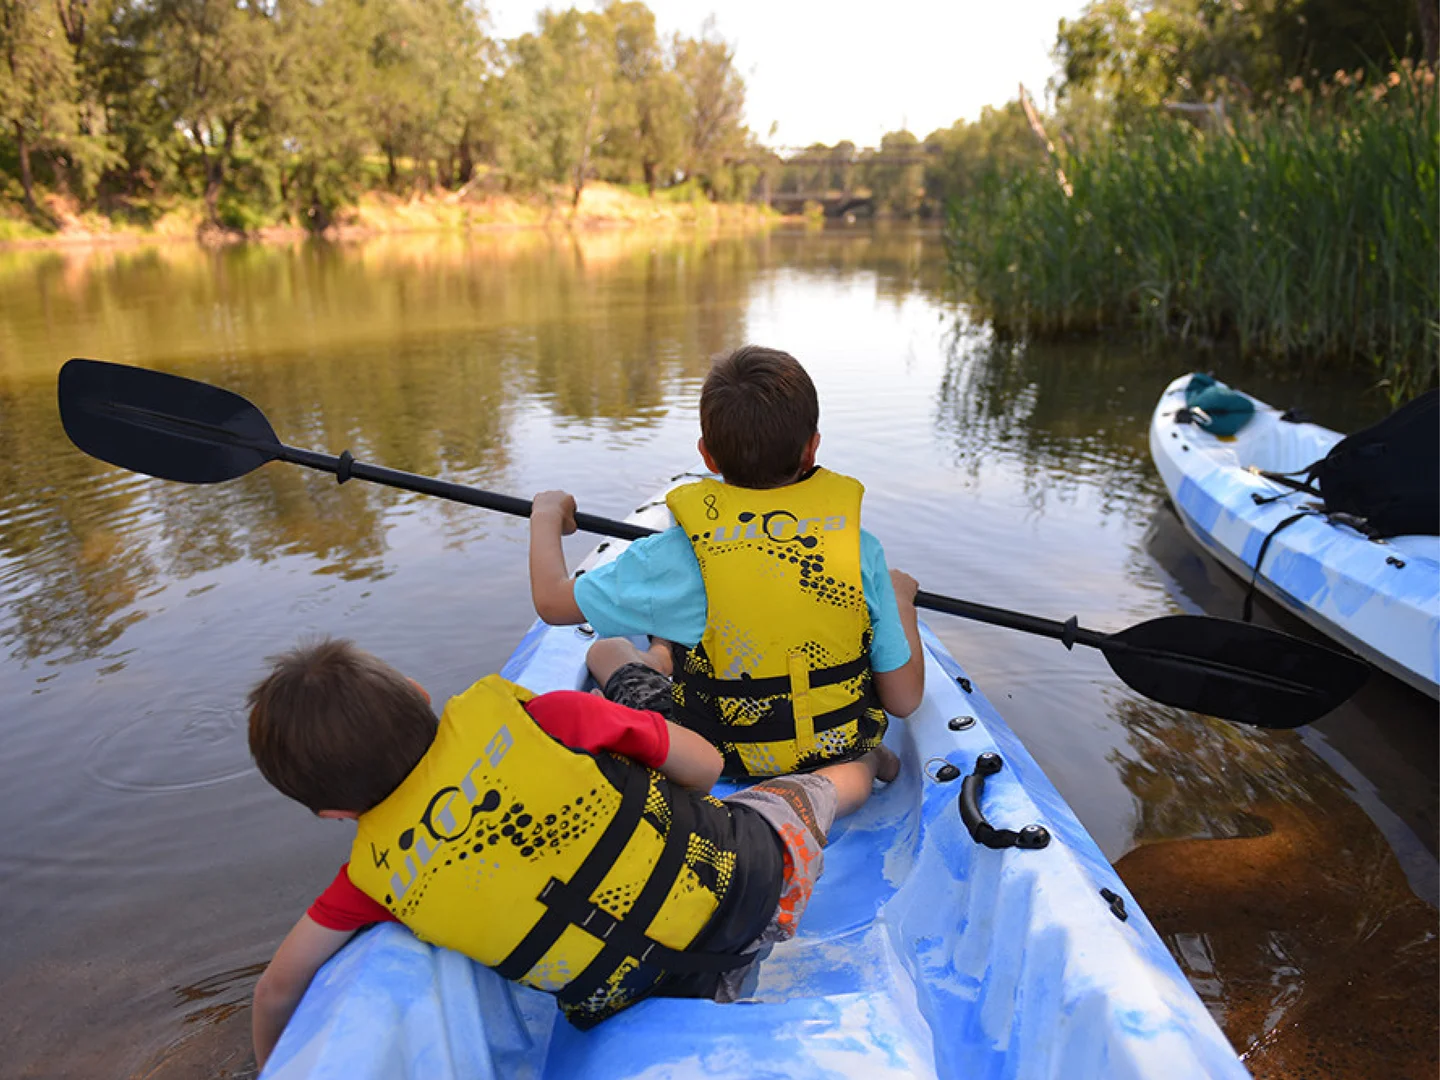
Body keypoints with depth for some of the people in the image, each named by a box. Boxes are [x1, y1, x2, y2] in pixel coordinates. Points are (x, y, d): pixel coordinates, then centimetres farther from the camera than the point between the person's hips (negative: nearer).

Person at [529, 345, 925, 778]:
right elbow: (904, 700, -10)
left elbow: (552, 601, -9)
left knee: (605, 650, 20)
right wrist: (901, 597, 8)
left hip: (718, 764, -2)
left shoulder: (678, 556, -23)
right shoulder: (859, 547, -16)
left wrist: (547, 515, 10)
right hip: (845, 753, 3)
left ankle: (660, 664, 50)